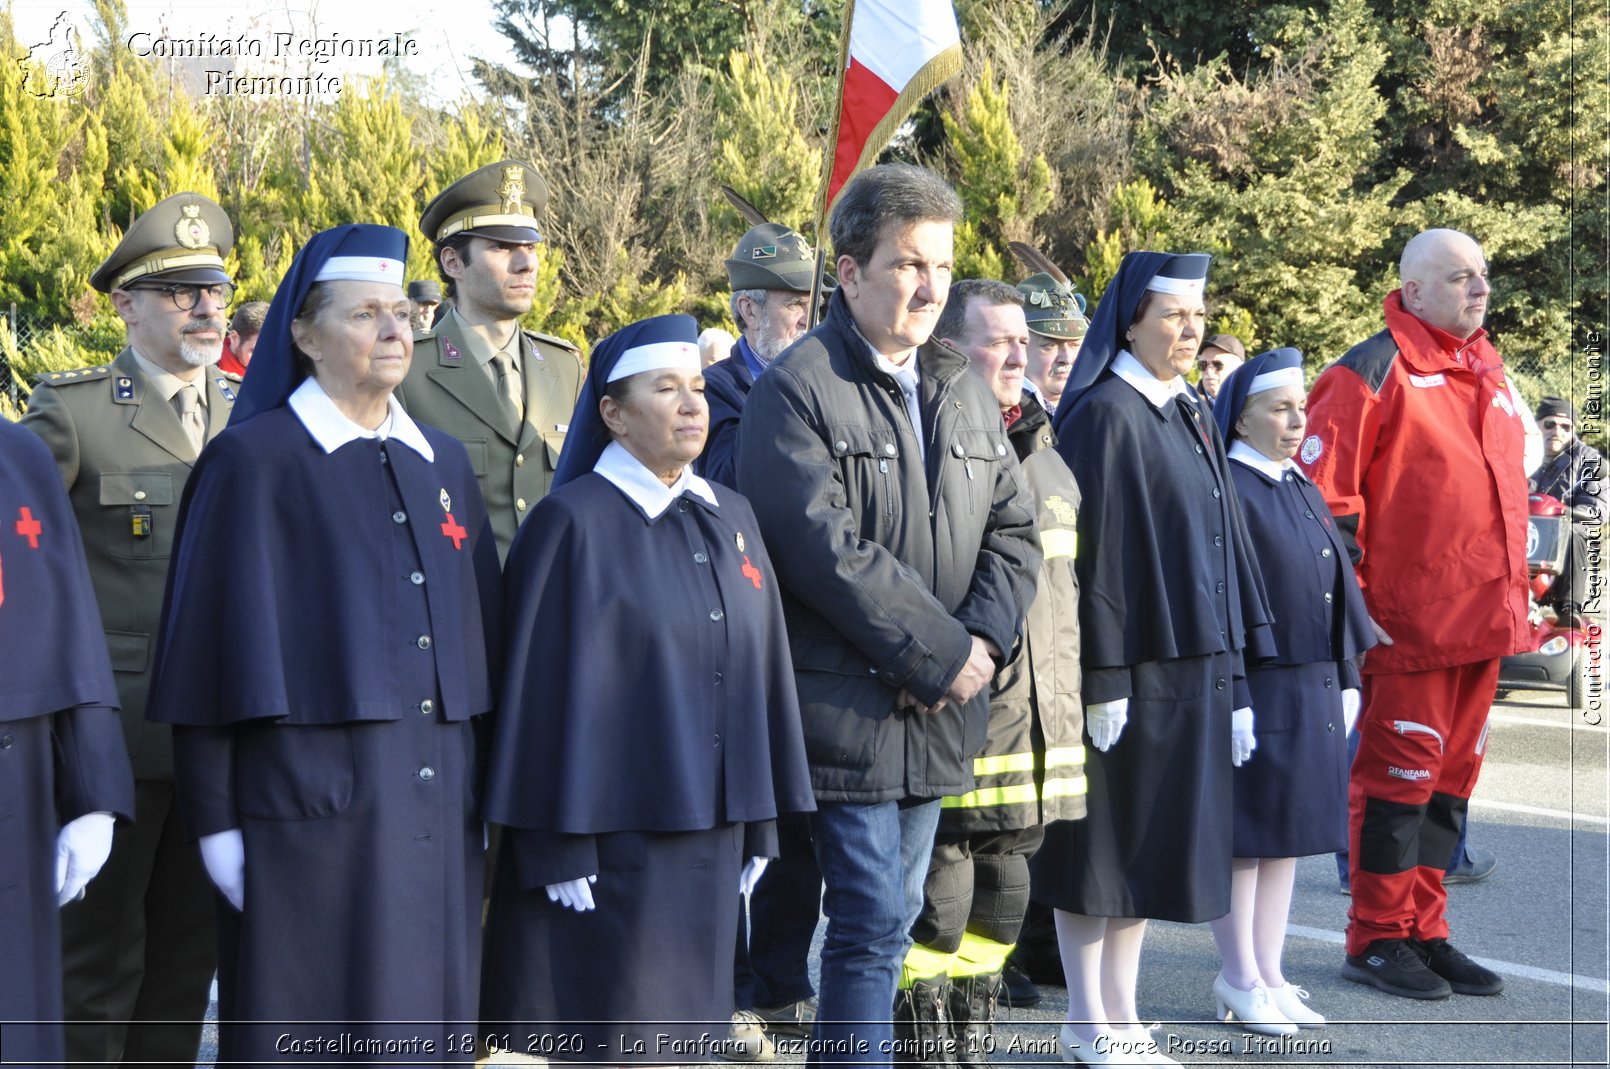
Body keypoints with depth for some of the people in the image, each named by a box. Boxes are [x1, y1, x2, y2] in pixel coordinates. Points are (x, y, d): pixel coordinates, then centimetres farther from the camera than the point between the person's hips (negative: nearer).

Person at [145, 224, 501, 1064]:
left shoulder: (444, 463, 14)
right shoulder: (251, 459, -3)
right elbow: (216, 644, -6)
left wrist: (485, 786, 11)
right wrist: (215, 818, -9)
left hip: (437, 798, 5)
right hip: (310, 796, -5)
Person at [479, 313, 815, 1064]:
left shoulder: (729, 518, 10)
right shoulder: (573, 522, -8)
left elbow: (757, 668, 13)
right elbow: (546, 687, -11)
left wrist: (759, 826, 11)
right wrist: (559, 849, -14)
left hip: (711, 831, 6)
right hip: (610, 837, -6)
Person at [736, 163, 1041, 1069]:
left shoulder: (966, 392, 13)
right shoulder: (797, 390, -10)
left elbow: (1014, 529, 10)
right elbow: (827, 548, -19)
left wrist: (980, 641, -8)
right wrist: (940, 655, -16)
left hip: (939, 713, 7)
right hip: (848, 709, -7)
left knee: (889, 922, 14)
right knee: (874, 924, -6)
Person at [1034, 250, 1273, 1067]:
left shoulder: (1190, 415, 13)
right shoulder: (1105, 414, -11)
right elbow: (1092, 548, -16)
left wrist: (1229, 662, 13)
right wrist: (1102, 677, -19)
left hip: (1191, 659, 8)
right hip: (1130, 660, -8)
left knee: (1152, 837, 11)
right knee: (1104, 834, 1)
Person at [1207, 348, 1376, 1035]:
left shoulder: (1304, 492, 15)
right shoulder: (1224, 490, -10)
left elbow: (1337, 586, 18)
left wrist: (1346, 680, 15)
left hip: (1313, 688, 8)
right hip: (1252, 686, -8)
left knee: (1289, 833, 11)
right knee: (1246, 833, -1)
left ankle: (1267, 973, 19)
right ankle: (1241, 980, 8)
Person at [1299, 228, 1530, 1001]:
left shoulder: (1487, 374, 16)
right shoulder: (1374, 373, -9)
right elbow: (1323, 491, -13)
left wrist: (1514, 592, 20)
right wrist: (1350, 599, -14)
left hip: (1482, 619, 8)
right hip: (1410, 621, -8)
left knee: (1450, 777, 13)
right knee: (1398, 775, -1)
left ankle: (1424, 932, 22)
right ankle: (1377, 939, 10)